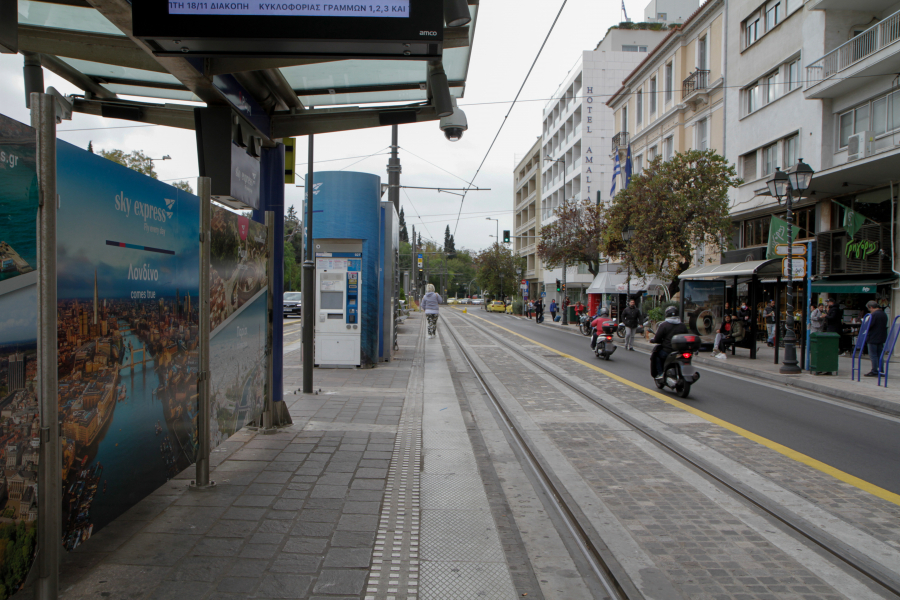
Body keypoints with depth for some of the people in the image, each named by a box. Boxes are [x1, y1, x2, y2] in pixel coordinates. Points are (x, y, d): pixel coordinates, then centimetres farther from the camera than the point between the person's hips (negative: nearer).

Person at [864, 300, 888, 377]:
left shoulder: (874, 314, -17)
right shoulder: (884, 314, 10)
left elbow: (869, 326, -21)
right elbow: (885, 326, 17)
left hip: (873, 338, -9)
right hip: (882, 338, 9)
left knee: (873, 355, -3)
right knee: (879, 355, 15)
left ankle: (874, 371, -2)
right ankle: (880, 370, 18)